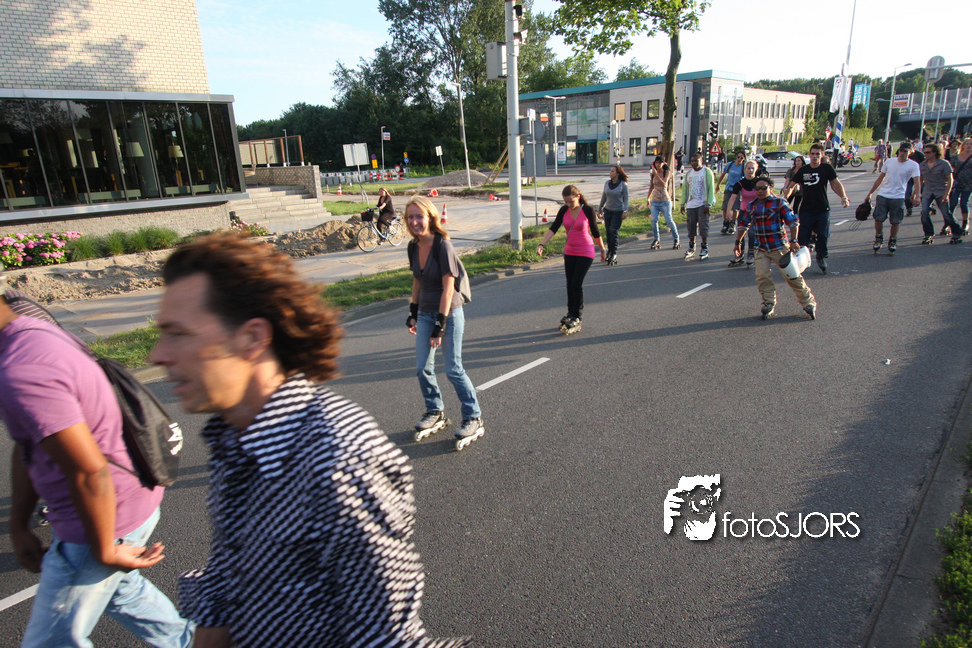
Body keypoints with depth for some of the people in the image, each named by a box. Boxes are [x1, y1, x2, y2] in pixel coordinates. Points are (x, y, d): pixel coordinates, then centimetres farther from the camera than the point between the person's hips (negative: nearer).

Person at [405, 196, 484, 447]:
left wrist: (440, 325, -20)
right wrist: (412, 313, 14)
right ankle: (435, 413, 29)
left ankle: (474, 418, 15)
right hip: (425, 313, 7)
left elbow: (448, 287, -20)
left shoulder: (443, 246, -19)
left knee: (453, 369, -2)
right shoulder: (414, 247, 2)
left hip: (449, 313, -7)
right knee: (422, 368, 8)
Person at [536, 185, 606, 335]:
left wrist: (602, 250, 8)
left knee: (577, 284, -10)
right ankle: (570, 313, 26)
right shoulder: (564, 211, -1)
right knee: (570, 284, 10)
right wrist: (542, 244, -21)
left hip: (585, 252, -5)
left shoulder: (587, 210, -12)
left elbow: (595, 232, -2)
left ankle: (576, 319, 0)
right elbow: (553, 229, -8)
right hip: (569, 252, 5)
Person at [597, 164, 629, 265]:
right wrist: (599, 209, 19)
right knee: (608, 232, 6)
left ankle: (614, 254, -6)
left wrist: (625, 211, -14)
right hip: (607, 210, 5)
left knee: (613, 232, -11)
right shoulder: (607, 183, 6)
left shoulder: (623, 184, -6)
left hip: (618, 211, -5)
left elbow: (626, 199, -5)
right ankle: (609, 252, 18)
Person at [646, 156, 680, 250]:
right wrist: (648, 198, 18)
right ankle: (656, 240, 4)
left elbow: (664, 184, -18)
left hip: (665, 200, -3)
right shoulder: (653, 173, 8)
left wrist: (656, 174, -22)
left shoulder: (667, 172, -3)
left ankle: (676, 239, 13)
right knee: (653, 219, -12)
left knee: (669, 220, -5)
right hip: (655, 200, 3)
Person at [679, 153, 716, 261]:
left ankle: (705, 249, 1)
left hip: (703, 205, -5)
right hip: (691, 205, 5)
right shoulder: (689, 173, 14)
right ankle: (691, 248, 16)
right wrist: (683, 204, 12)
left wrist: (708, 204, -14)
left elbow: (711, 188, -7)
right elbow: (685, 189, 19)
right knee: (691, 226, 6)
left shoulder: (707, 172, -3)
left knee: (703, 226, -7)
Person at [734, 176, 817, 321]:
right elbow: (743, 224, 19)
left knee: (792, 275, 1)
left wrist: (793, 241, -17)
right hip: (761, 249, 4)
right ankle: (769, 304, 7)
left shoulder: (779, 203, -7)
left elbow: (793, 222, -9)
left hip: (780, 247, -3)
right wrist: (738, 242, 17)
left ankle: (809, 303, 16)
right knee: (762, 276, -10)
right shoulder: (752, 206, 7)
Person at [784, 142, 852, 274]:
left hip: (823, 209, 0)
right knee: (803, 236, -2)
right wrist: (786, 196, -12)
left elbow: (836, 184, 4)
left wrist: (843, 196, -11)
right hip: (806, 209, 0)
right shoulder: (803, 170, 3)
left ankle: (821, 258, 19)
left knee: (823, 235, 1)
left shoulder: (827, 168, 0)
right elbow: (792, 185, 7)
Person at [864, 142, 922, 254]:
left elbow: (917, 181, -12)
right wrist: (870, 193, 13)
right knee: (878, 219, -5)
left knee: (896, 221, 1)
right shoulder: (889, 162, 8)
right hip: (882, 195, 2)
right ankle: (879, 239, 17)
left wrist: (917, 195, -29)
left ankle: (892, 241, 20)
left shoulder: (913, 165, -2)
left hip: (898, 197, -2)